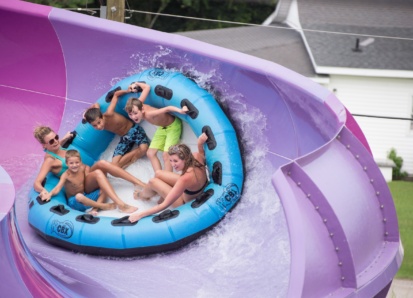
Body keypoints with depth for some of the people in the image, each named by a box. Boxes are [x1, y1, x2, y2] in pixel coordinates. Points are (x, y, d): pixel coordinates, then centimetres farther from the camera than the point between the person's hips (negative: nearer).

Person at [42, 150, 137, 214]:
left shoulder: (84, 169, -6)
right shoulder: (66, 175, -18)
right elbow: (58, 188, -30)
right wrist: (50, 194, -49)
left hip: (86, 197, 5)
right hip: (74, 202, -5)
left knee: (105, 188, -11)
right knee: (79, 196, -41)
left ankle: (94, 209, -30)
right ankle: (103, 206, -19)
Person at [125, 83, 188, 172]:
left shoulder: (149, 114, -41)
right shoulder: (138, 104, -21)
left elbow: (167, 108, -49)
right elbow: (147, 87, -13)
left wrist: (180, 110, -63)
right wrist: (136, 85, 0)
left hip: (173, 125, -9)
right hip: (162, 127, 9)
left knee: (166, 154, -21)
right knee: (150, 153, 1)